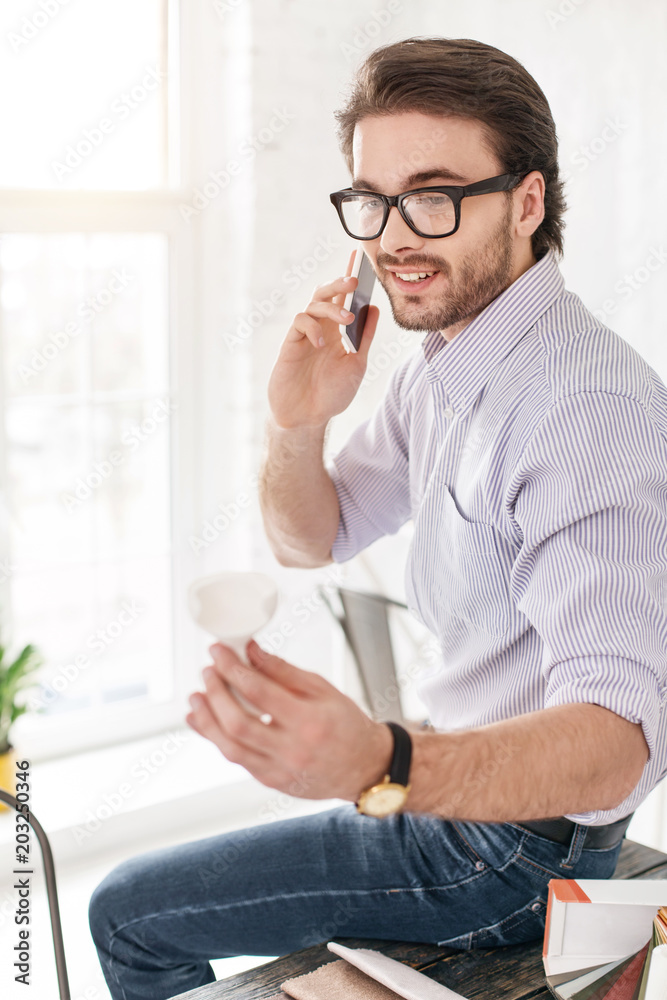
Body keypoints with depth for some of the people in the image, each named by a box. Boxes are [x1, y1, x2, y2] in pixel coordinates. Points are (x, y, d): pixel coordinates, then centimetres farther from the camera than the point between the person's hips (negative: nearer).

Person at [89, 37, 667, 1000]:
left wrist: (381, 766, -54)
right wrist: (298, 424, -11)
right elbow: (312, 539, 11)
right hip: (472, 776, 9)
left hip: (519, 841, -9)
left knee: (127, 912, -3)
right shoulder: (440, 365, 3)